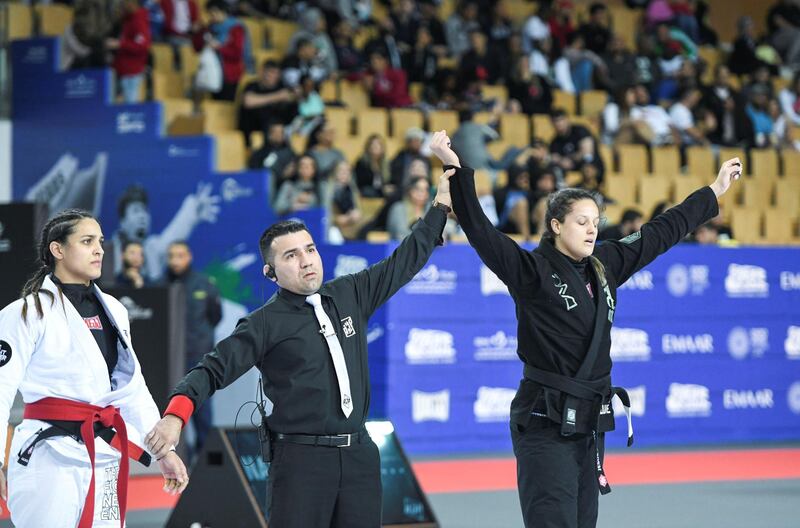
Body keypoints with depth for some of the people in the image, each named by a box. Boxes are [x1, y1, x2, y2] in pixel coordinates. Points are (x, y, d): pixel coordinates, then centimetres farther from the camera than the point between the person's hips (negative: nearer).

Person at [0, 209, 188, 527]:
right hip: (50, 455, -7)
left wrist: (163, 450, 15)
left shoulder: (112, 310, 14)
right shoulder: (29, 312, -6)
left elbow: (132, 388, 20)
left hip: (105, 456, 7)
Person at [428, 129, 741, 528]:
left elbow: (661, 234, 21)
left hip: (589, 421, 7)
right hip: (545, 421, -7)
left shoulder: (604, 266, 11)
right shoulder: (532, 270, -8)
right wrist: (458, 172, -32)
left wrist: (714, 192, 29)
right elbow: (479, 230, -20)